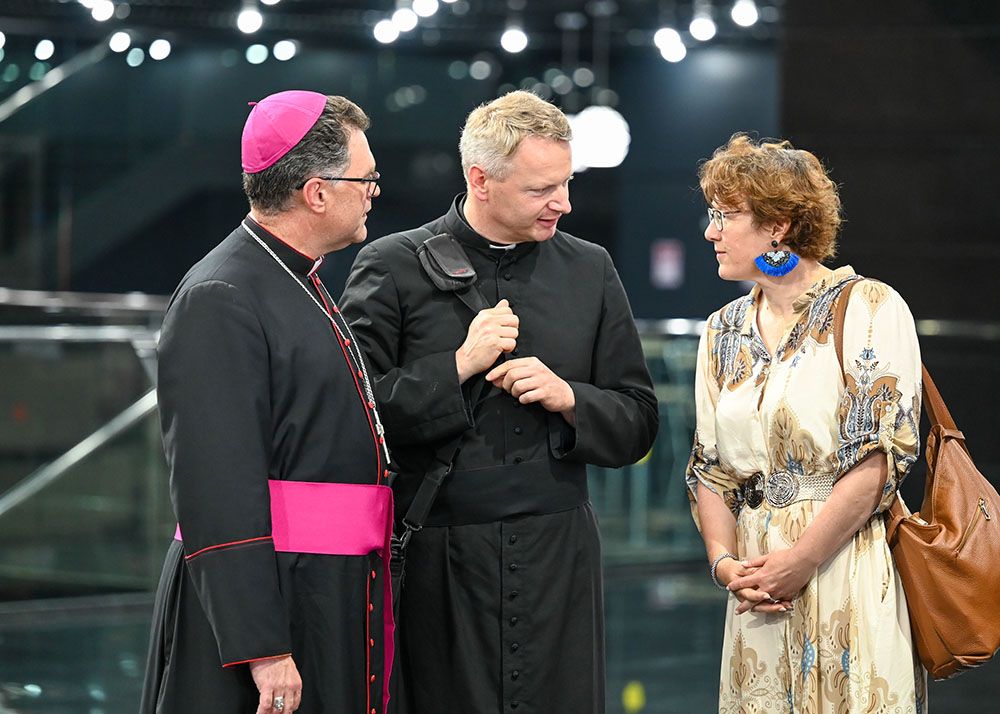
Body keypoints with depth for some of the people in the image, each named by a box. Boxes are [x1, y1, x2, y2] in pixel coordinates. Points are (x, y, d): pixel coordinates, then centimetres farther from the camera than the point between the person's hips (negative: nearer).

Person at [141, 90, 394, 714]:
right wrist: (262, 648, -24)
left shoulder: (305, 288, 17)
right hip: (259, 596, -10)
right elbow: (219, 491, -21)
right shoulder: (220, 300, -15)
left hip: (335, 605, 10)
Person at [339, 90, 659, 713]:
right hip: (437, 561, -3)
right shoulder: (393, 268, 0)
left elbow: (637, 423, 13)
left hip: (558, 561, 3)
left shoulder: (591, 271, 11)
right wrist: (458, 367, -14)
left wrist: (569, 400, -6)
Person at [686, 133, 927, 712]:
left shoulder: (868, 308, -6)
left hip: (848, 572, -5)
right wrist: (724, 560, -4)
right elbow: (710, 465, 13)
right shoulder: (725, 330, 13)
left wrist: (801, 561, -16)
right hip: (759, 590, 5)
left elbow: (882, 455, -13)